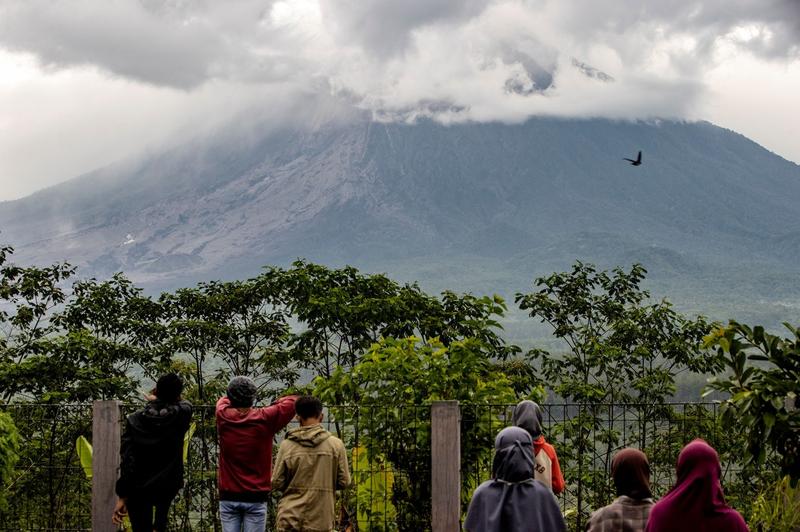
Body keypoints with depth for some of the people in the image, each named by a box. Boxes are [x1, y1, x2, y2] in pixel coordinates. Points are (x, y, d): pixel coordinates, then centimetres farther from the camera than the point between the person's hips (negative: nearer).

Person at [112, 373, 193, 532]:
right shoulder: (182, 414, -11)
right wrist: (157, 401, 28)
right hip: (169, 487, 2)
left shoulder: (135, 420, -10)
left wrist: (122, 497, -10)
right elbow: (183, 403, 17)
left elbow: (126, 461, -12)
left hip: (138, 490, -1)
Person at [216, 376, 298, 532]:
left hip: (228, 496, 2)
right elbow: (293, 401, 5)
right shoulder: (265, 419, -7)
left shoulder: (223, 416, 0)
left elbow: (223, 400, 23)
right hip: (256, 497, -2)